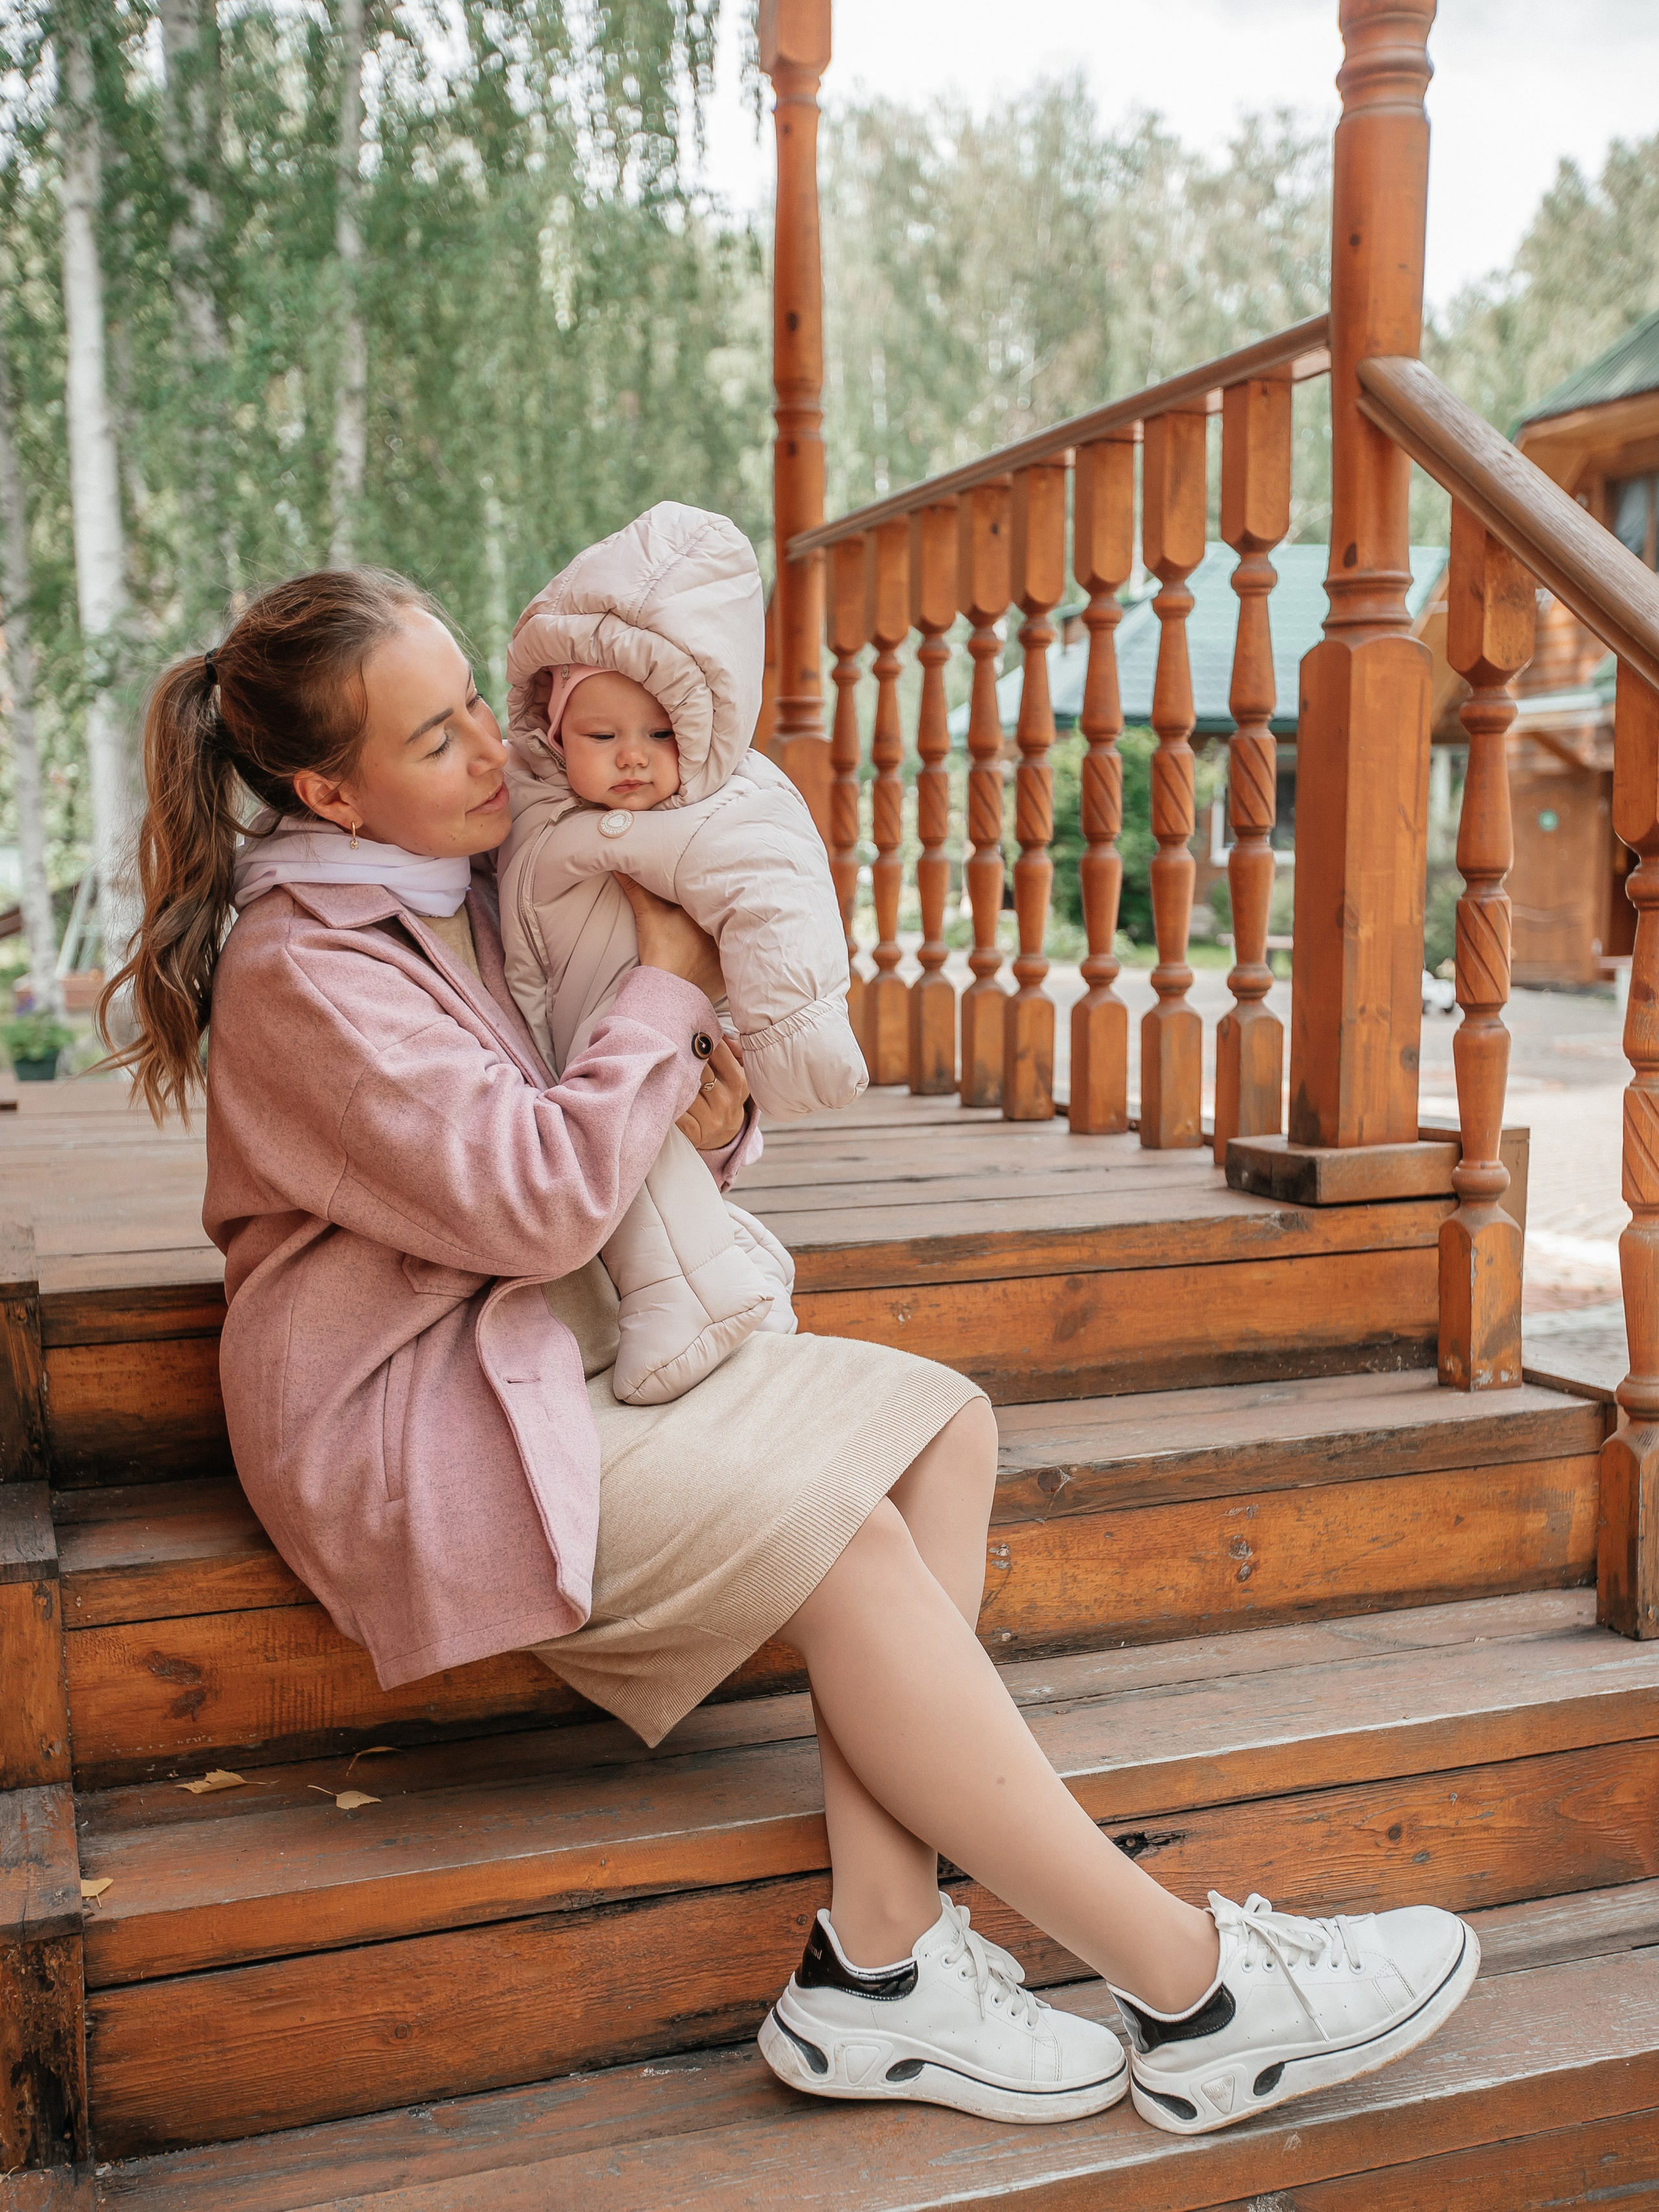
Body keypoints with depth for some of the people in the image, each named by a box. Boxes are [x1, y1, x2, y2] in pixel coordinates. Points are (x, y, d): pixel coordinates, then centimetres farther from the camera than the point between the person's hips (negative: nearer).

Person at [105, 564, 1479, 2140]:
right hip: (405, 1419, -9)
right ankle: (1191, 1990, -13)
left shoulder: (469, 888, 11)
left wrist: (709, 1115, -7)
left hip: (563, 1351, 9)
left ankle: (878, 1960, -12)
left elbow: (619, 1141, 18)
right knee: (836, 1533, -23)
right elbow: (535, 1198, -26)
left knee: (940, 1422, -7)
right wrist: (669, 984, -13)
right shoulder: (302, 971, -16)